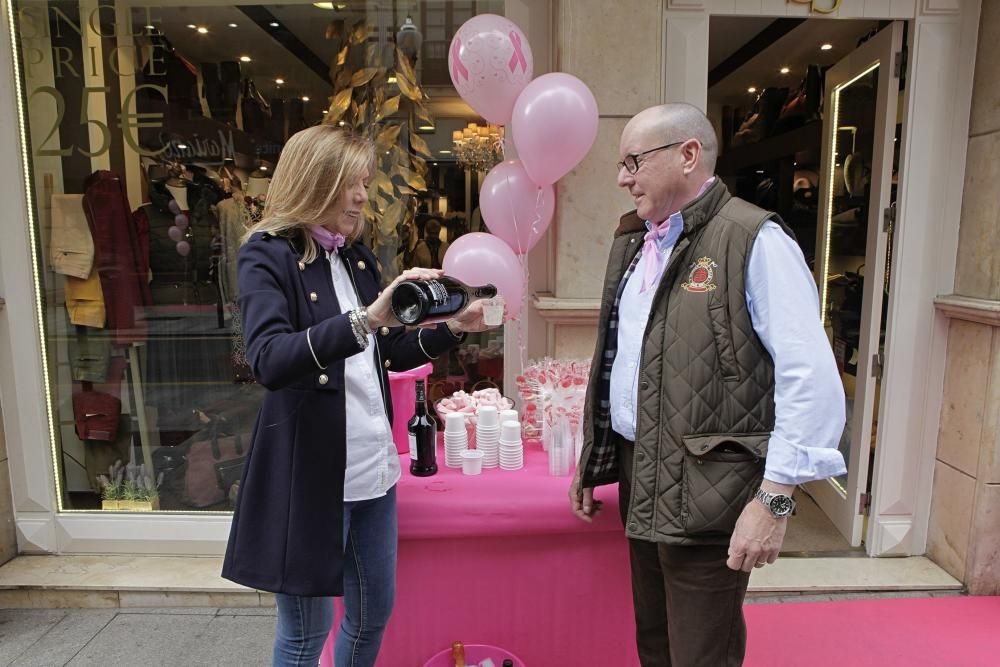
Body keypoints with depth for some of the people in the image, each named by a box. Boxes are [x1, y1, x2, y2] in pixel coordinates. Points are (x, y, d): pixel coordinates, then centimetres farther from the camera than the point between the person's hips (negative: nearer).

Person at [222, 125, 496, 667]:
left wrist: (452, 329, 3)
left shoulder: (356, 257, 11)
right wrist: (365, 319, -38)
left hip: (372, 464, 7)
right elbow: (269, 362, -28)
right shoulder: (268, 256, -11)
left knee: (374, 612, 20)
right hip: (309, 471, -7)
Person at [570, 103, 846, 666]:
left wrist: (774, 499, -21)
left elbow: (811, 377, -18)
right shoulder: (634, 243, 11)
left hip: (706, 495, -7)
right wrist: (591, 462, 16)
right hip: (638, 479, 7)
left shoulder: (753, 240, -12)